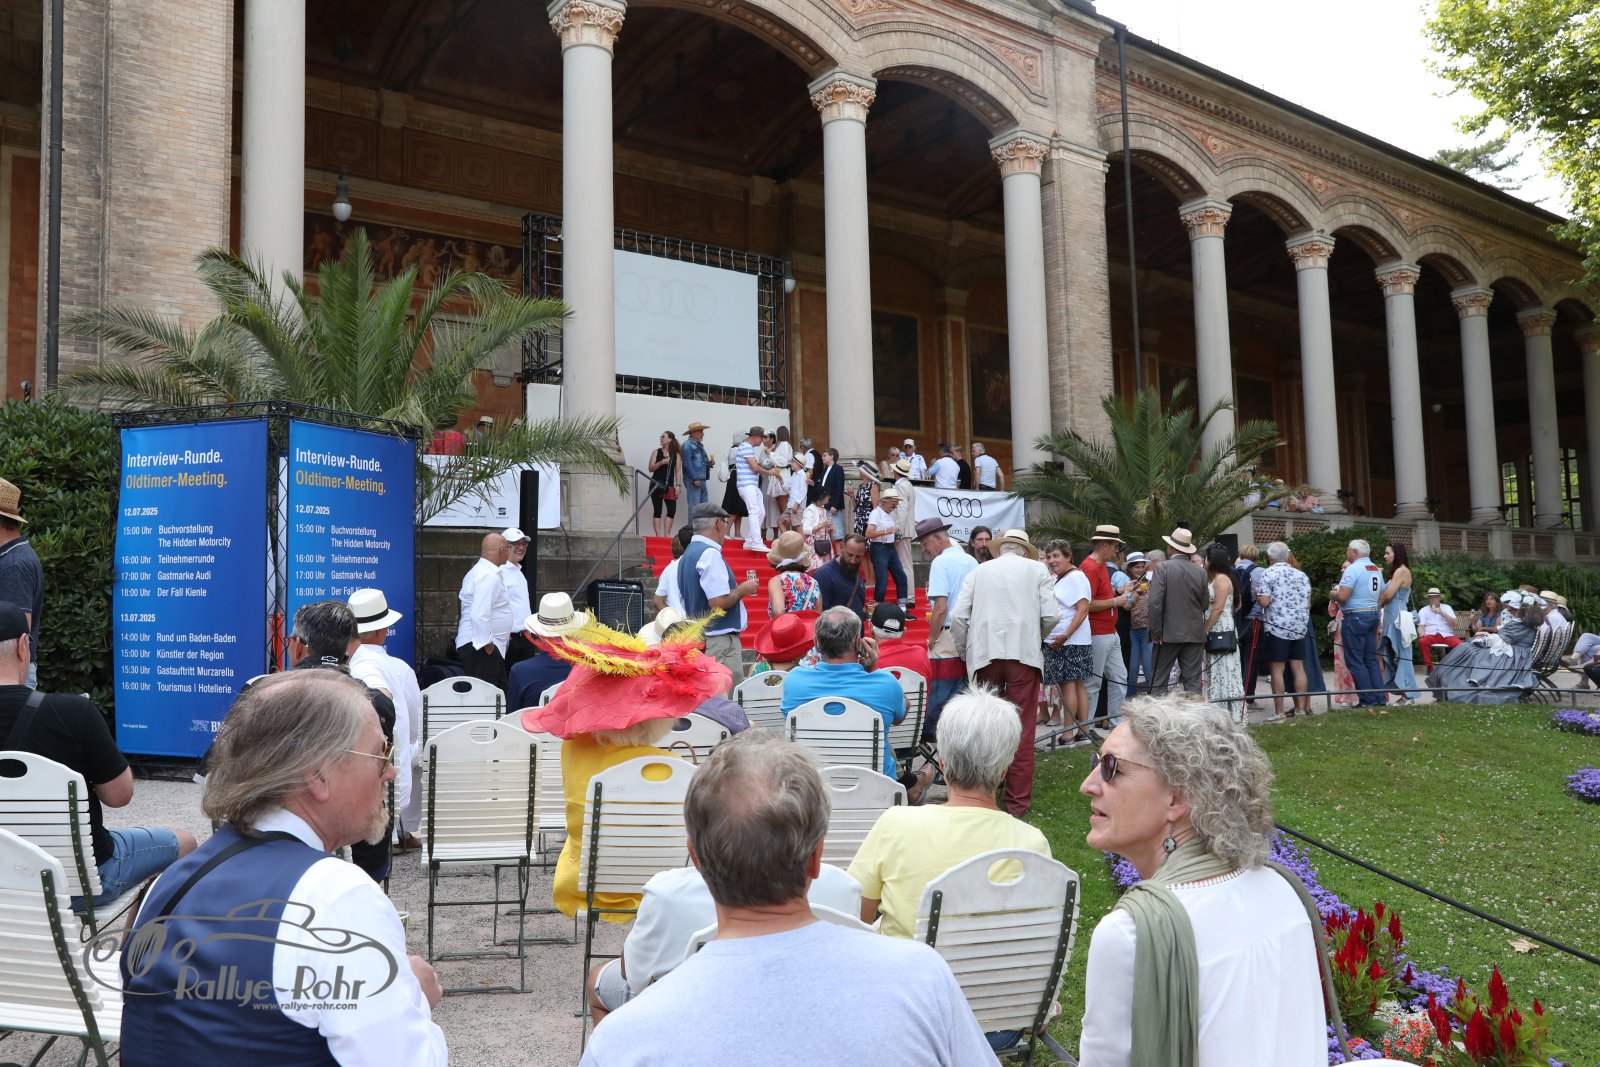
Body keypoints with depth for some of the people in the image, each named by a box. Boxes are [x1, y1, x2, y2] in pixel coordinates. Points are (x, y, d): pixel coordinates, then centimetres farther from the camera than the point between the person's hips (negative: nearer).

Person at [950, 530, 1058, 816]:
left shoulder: (980, 571, 12)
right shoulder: (1037, 570, 9)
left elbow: (957, 616, 3)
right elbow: (1051, 616, 0)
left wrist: (965, 652, 15)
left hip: (985, 654, 2)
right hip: (1024, 653, -1)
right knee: (1022, 729, 2)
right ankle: (1018, 801, 5)